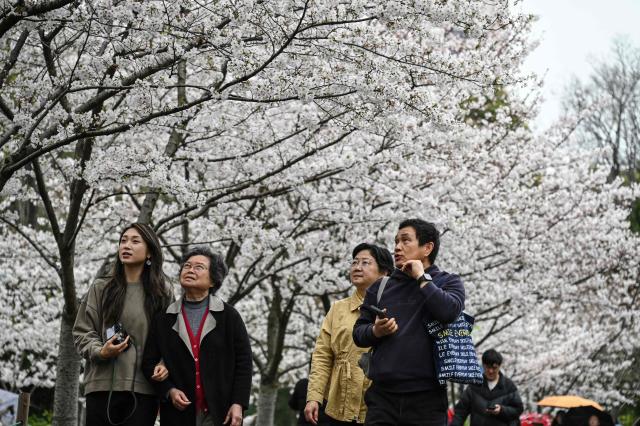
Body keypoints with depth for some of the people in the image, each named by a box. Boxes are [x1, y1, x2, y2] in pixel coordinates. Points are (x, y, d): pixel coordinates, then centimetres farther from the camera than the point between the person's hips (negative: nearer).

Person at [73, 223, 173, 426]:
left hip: (143, 388, 0)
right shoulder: (101, 288, 8)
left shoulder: (162, 293, 9)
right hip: (103, 385, 0)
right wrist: (100, 352, -10)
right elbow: (82, 331, 9)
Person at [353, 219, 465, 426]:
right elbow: (358, 333, 16)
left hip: (426, 396, -2)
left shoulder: (448, 282, 7)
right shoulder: (380, 288, 16)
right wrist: (376, 331, -6)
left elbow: (449, 311, -15)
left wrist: (421, 277, -6)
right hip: (382, 394, 2)